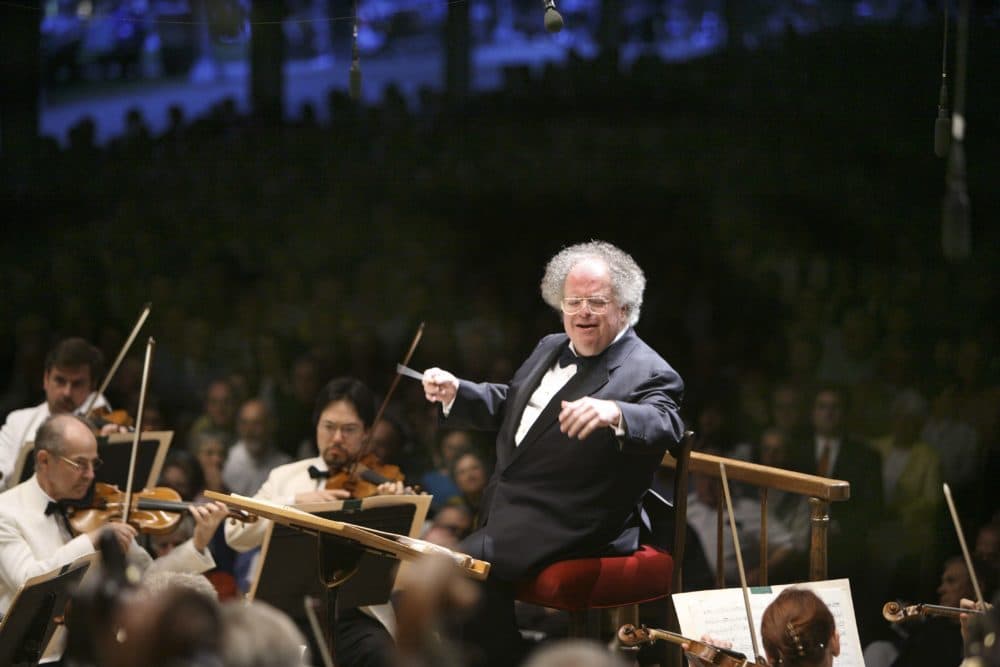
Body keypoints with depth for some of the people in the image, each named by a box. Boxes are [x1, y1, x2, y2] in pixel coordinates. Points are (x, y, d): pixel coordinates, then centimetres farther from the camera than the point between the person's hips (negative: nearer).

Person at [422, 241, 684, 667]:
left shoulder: (648, 374, -12)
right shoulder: (551, 349, 14)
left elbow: (664, 426, -32)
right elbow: (507, 404, 26)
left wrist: (614, 413, -54)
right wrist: (455, 393, 6)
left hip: (566, 526, -9)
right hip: (508, 505, 9)